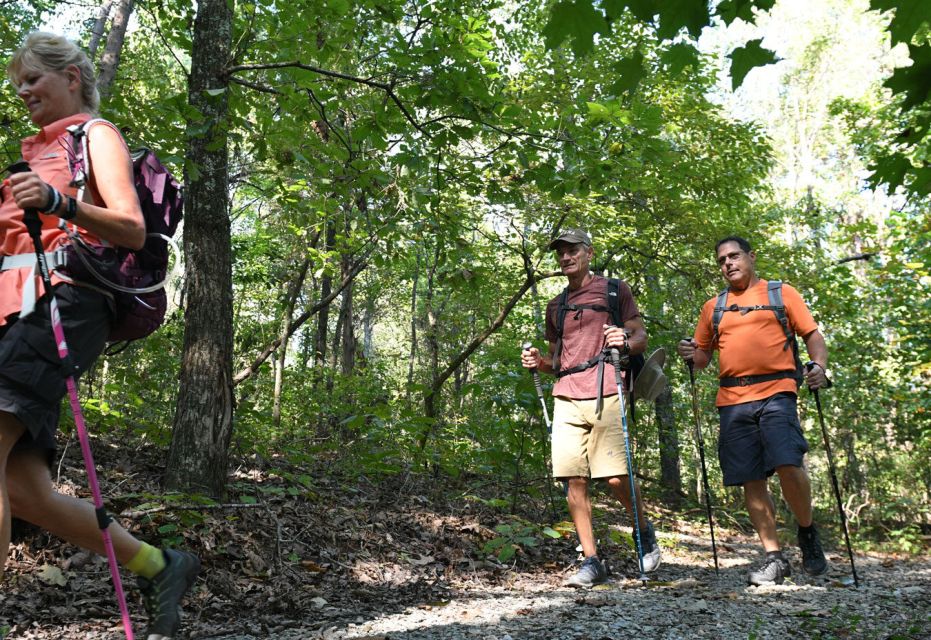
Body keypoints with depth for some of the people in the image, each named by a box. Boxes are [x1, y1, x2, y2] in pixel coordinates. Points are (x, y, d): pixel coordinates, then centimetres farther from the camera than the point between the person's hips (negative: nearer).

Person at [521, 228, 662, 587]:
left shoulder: (614, 291, 9)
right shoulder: (555, 306, 22)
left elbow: (641, 339, 6)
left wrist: (625, 342, -17)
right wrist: (538, 362, 5)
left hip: (605, 395, -4)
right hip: (566, 399, 5)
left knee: (615, 478, -9)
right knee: (574, 481, -1)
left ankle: (645, 531, 21)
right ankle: (591, 561, 8)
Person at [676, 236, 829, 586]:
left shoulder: (782, 293, 12)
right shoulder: (713, 307, 20)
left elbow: (813, 335, 8)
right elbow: (702, 355, 23)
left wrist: (819, 366, -11)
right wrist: (690, 354, -1)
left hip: (776, 392, -3)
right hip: (732, 400, 3)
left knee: (788, 465, -19)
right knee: (751, 481, 2)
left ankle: (808, 533, 10)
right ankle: (774, 557, 13)